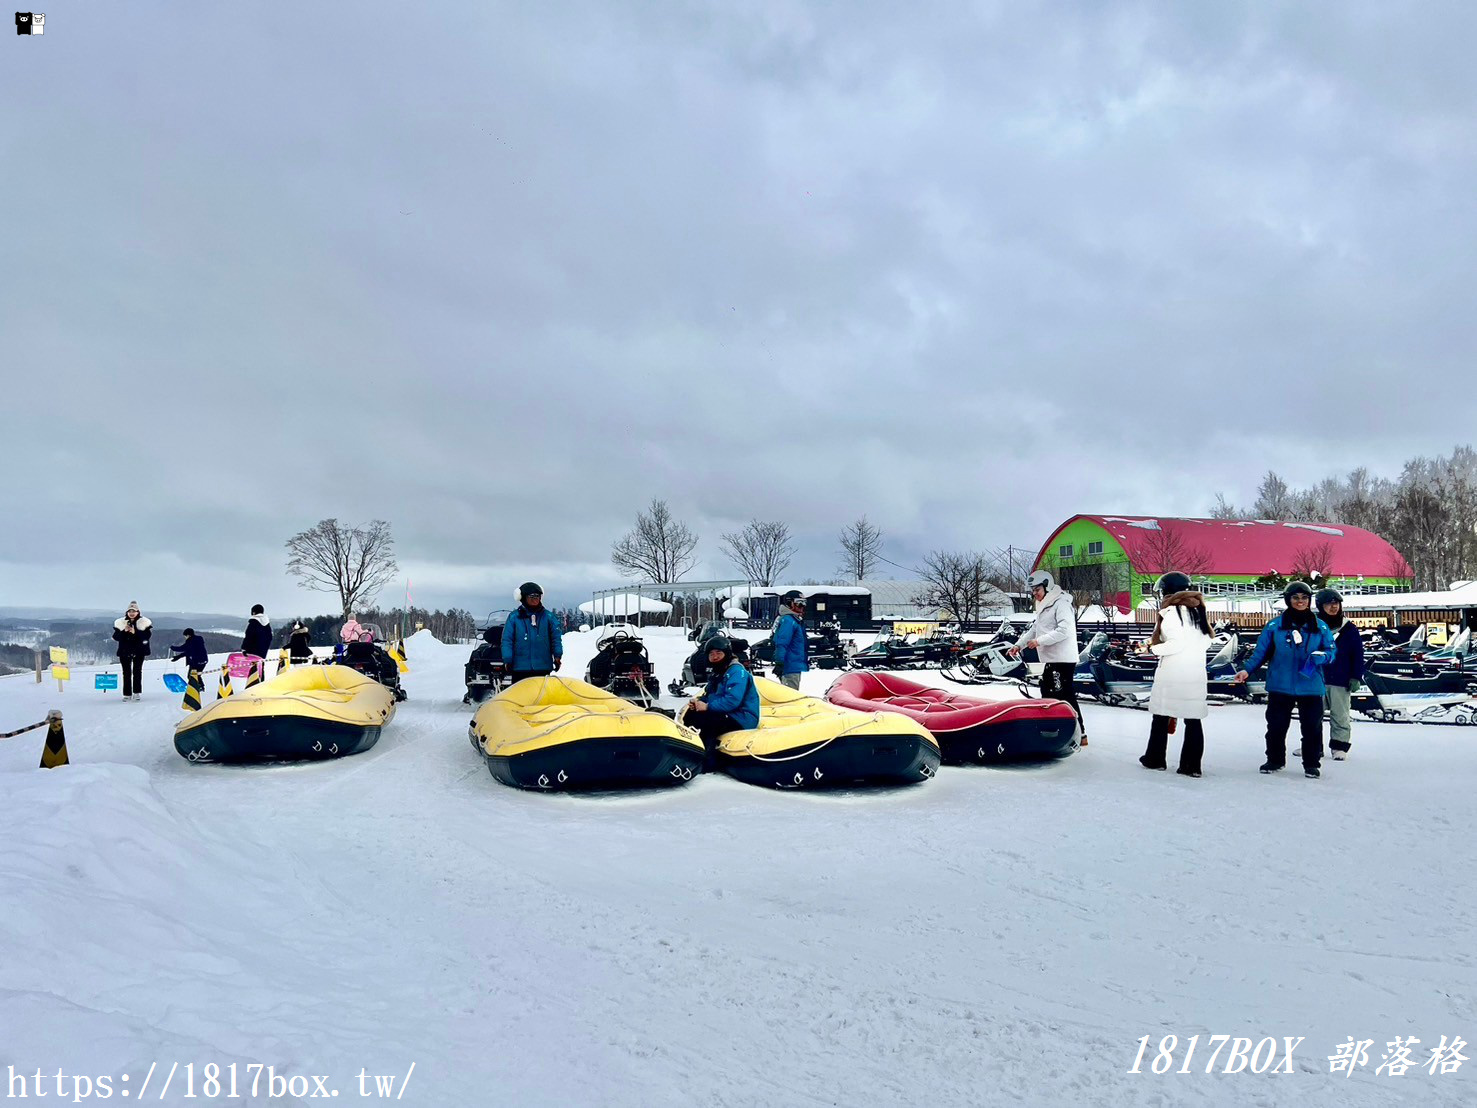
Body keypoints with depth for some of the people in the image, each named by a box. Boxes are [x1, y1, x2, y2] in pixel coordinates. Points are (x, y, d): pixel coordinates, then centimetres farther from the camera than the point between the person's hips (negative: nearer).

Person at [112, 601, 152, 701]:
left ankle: (137, 692, 9)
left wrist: (135, 632, -23)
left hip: (139, 651, -1)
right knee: (126, 673, 3)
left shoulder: (144, 622, -1)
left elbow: (147, 635, -11)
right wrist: (124, 631, -18)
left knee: (137, 672, 2)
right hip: (125, 651, 1)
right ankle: (127, 694, 6)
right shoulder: (120, 622, 4)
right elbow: (115, 636, -2)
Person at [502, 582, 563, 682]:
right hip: (520, 668, -1)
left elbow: (556, 638, 8)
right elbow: (507, 640, 2)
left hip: (543, 668, 1)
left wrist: (557, 655, -1)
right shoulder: (514, 617, 2)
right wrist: (508, 660, -4)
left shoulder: (549, 617, 6)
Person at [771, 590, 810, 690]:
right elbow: (781, 643, -22)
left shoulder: (796, 620, 18)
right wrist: (779, 663, -27)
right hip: (791, 667, -11)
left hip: (795, 666, 11)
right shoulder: (787, 621, -14)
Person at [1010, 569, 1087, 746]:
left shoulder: (1060, 604, -12)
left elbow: (1065, 630, -23)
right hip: (1052, 660, 10)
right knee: (1047, 691, 16)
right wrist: (1019, 644, 12)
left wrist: (1039, 641, -21)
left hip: (1063, 660, -10)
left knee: (1066, 697, -9)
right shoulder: (1043, 606, 19)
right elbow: (1034, 629, 24)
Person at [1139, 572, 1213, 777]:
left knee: (1161, 717, 8)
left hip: (1172, 673, -6)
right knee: (1193, 719, 4)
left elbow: (1177, 643, -18)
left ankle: (1155, 759, 17)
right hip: (1196, 673, 6)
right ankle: (1192, 765, 4)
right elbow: (1206, 640, 13)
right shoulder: (1196, 609, 10)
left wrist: (1154, 648, -5)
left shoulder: (1170, 612, -11)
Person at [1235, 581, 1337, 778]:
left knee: (1312, 726, 4)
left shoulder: (1321, 627, 5)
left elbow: (1330, 651, 7)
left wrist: (1320, 656, -16)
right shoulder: (1274, 625, 0)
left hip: (1311, 687, 1)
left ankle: (1311, 763, 19)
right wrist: (1247, 670, -10)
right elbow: (1261, 652, 2)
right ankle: (1275, 760, 23)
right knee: (1276, 725, 6)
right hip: (1280, 686, -1)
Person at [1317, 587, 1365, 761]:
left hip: (1341, 682, -2)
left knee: (1340, 716, 4)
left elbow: (1358, 654, 0)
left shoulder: (1349, 629, -1)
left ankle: (1339, 747, 13)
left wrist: (1356, 677, -5)